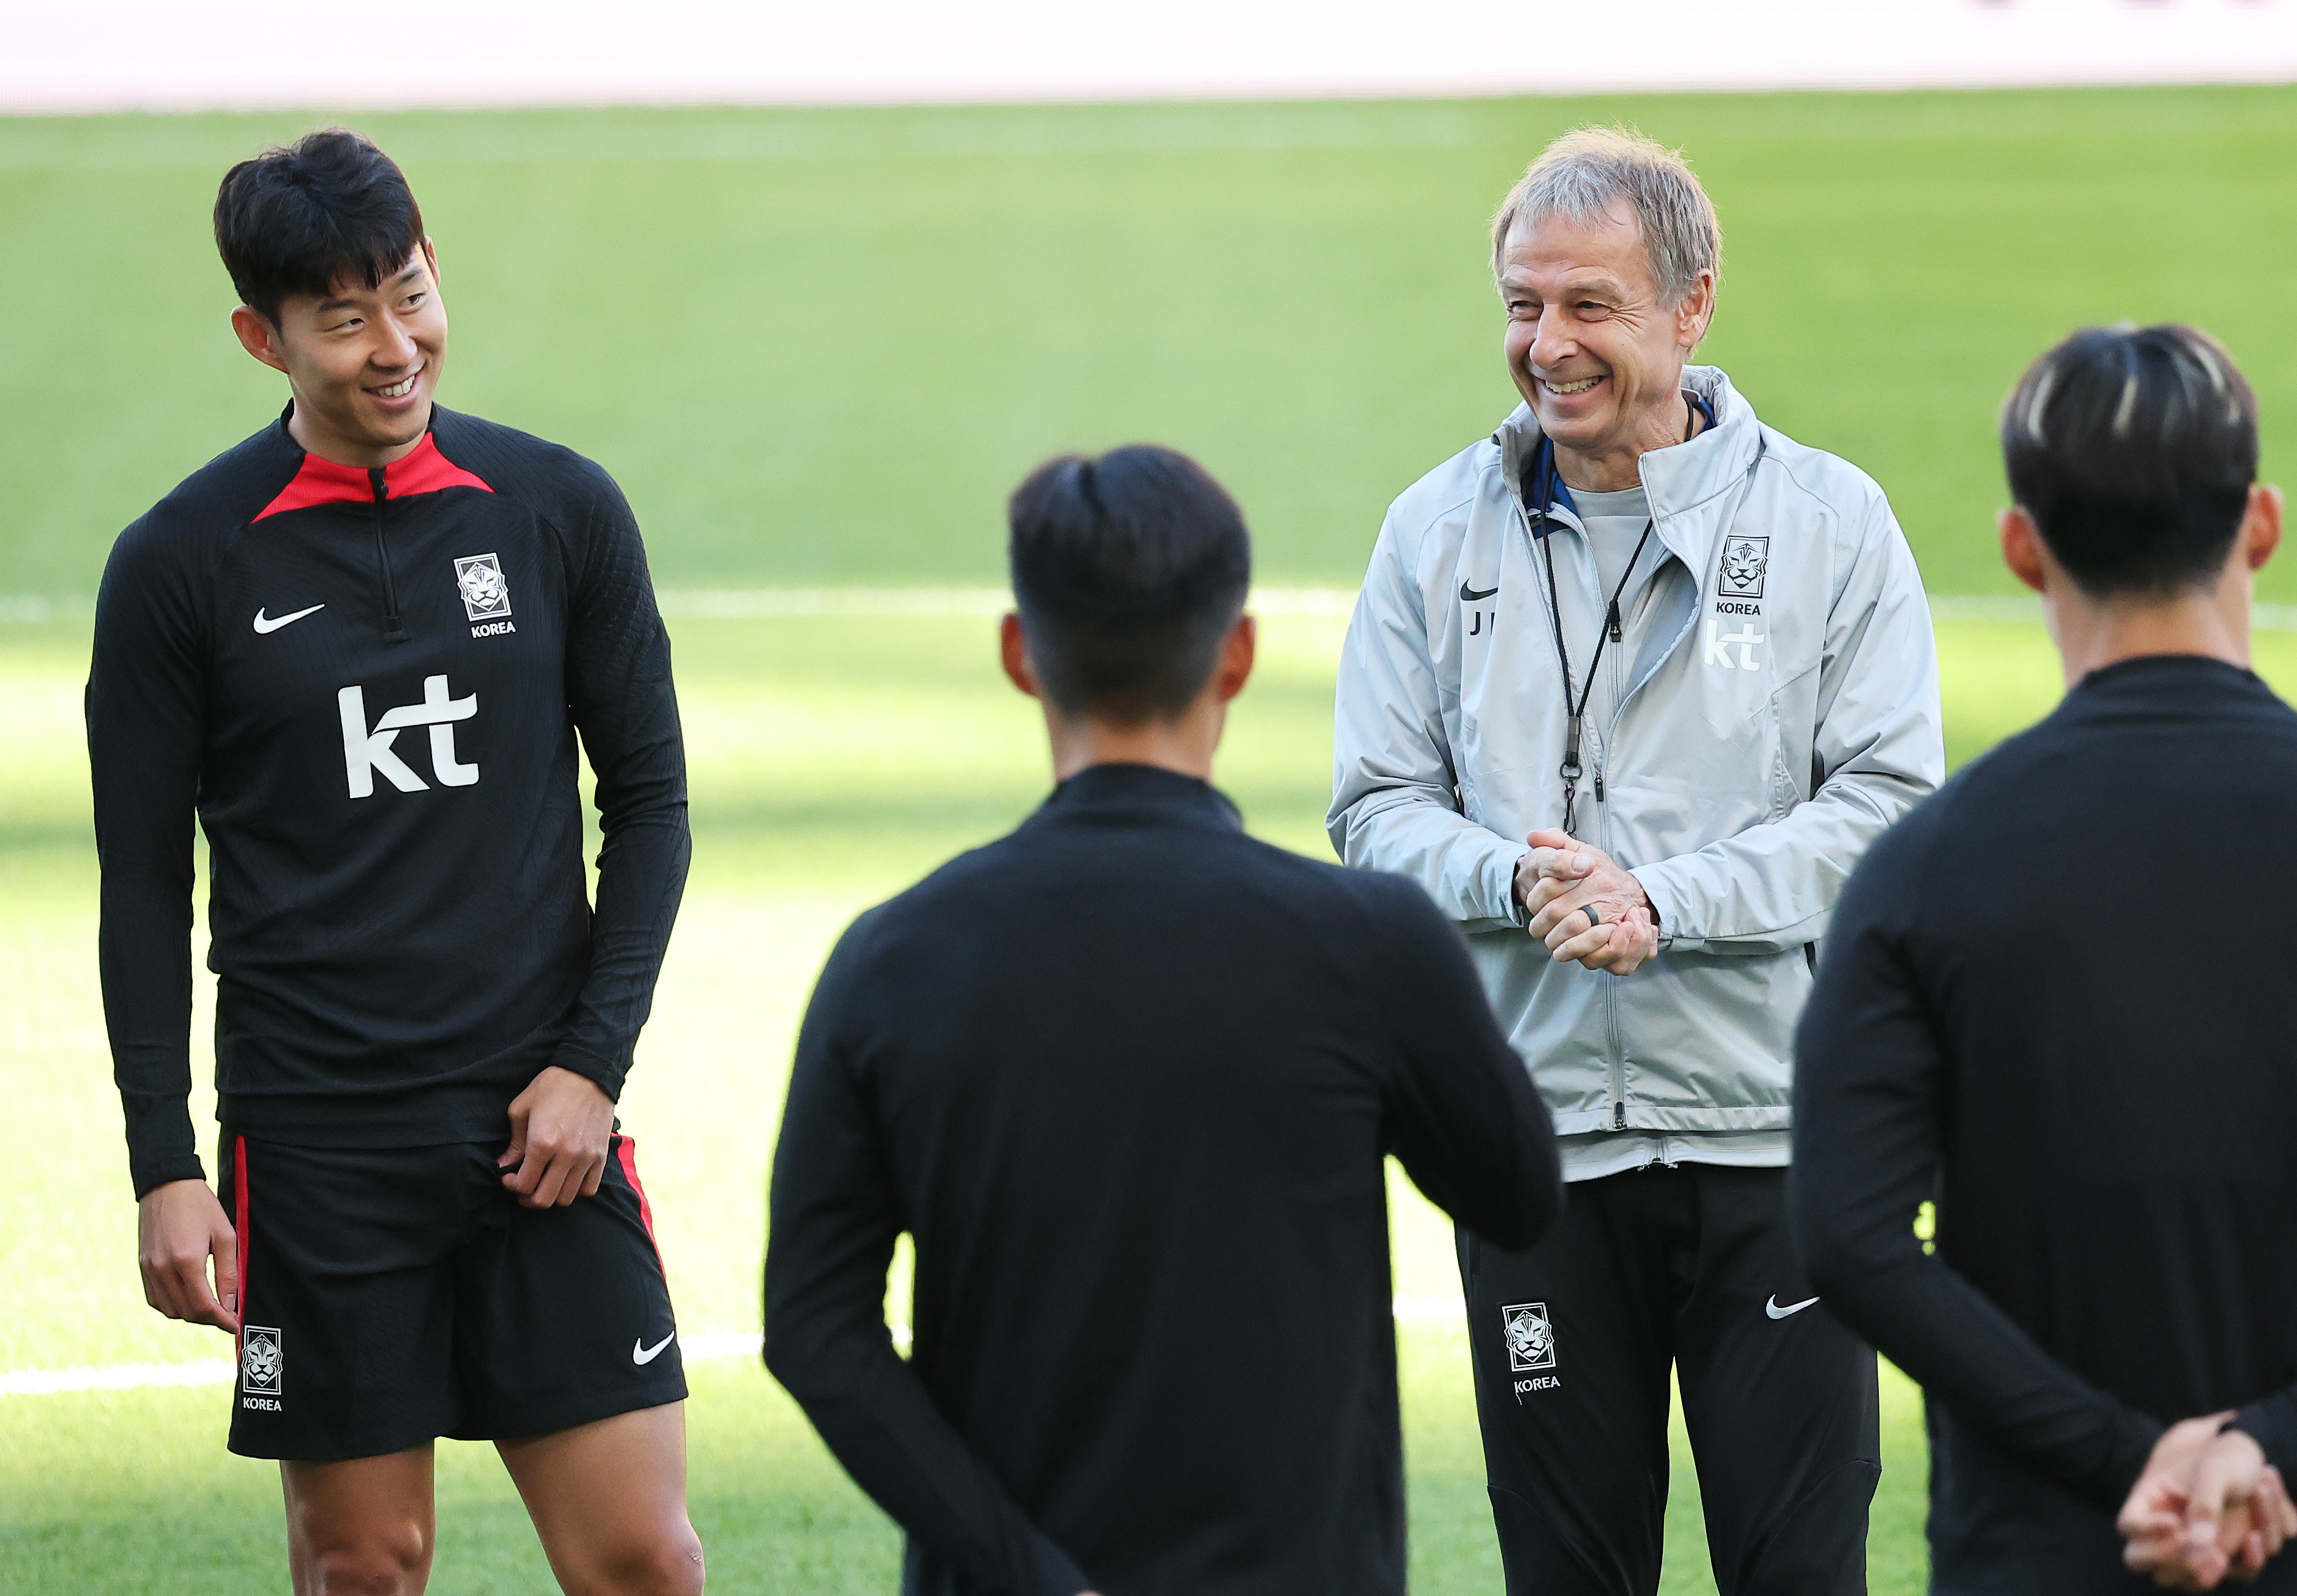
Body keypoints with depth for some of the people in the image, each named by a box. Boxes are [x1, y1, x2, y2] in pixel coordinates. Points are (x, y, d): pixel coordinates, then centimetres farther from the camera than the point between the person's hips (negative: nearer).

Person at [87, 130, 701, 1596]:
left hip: (540, 1116, 1)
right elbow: (146, 883, 3)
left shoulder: (562, 511, 3)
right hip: (314, 1134, -1)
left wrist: (594, 1063, -1)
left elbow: (649, 798, 9)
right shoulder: (181, 563, -1)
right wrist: (166, 1165, -4)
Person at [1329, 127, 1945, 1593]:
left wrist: (1665, 899, -18)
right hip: (1534, 1130, 2)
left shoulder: (1830, 522, 0)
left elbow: (1888, 801, -6)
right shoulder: (1439, 534, 7)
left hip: (1774, 1127, -2)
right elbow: (1380, 806, 6)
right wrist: (1515, 880, -16)